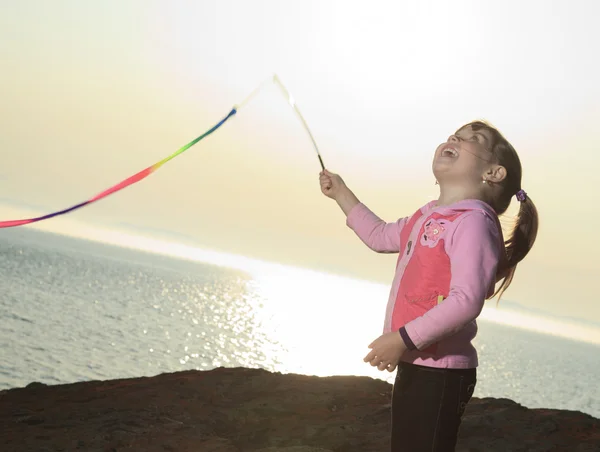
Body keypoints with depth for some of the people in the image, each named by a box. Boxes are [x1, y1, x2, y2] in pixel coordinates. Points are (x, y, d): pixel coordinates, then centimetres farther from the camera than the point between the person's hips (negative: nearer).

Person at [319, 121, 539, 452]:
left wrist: (402, 339, -25)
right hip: (414, 365, 10)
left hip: (441, 372, -9)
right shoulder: (427, 217, 13)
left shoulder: (474, 221, -16)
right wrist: (341, 194, 32)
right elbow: (380, 236, 33)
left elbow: (467, 300, -26)